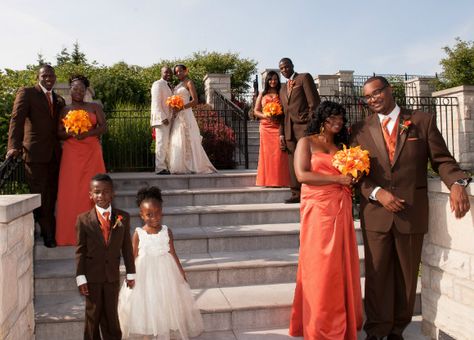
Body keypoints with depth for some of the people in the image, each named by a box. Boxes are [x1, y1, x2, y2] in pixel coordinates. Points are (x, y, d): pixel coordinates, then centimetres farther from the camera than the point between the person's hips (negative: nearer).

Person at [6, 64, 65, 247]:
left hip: (55, 154, 5)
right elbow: (16, 119, -11)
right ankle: (48, 233, 10)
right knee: (39, 195, 0)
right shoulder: (26, 93, 0)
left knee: (52, 195, 10)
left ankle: (49, 230, 22)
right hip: (35, 152, -5)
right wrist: (14, 145, -24)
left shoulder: (59, 100, 17)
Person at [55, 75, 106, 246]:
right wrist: (71, 133, -14)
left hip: (92, 153, 0)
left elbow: (103, 127, 1)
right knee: (72, 191, -4)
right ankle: (71, 233, 1)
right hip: (72, 154, 0)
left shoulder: (95, 107, 10)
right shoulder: (64, 110, 11)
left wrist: (88, 133, -15)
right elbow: (59, 133, 7)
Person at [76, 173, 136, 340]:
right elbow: (80, 250, -5)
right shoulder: (83, 219, -8)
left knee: (111, 314, 13)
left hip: (113, 276, 1)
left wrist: (130, 273, 5)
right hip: (92, 277, -1)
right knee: (92, 315, 12)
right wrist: (80, 277, -8)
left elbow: (127, 247, 2)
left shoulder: (123, 218, -4)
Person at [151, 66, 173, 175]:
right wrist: (163, 117, -21)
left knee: (167, 144, 8)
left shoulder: (169, 85, 23)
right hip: (161, 118, -9)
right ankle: (160, 168, -10)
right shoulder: (158, 84, -5)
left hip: (168, 119, 9)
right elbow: (156, 103, -14)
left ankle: (165, 167, 11)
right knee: (162, 142, -11)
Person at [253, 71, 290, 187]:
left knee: (279, 155, -7)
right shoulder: (262, 94, 14)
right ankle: (267, 183, 6)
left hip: (278, 128, -1)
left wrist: (279, 116, -17)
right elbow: (256, 111, 10)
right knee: (267, 155, 1)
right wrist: (265, 116, -8)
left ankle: (280, 182, -2)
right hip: (266, 128, 1)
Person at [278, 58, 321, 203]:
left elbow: (314, 102, -4)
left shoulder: (304, 77, 5)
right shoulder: (283, 88, 25)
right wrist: (281, 133, 11)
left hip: (304, 126, -6)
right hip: (289, 129, 6)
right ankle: (297, 194, 7)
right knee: (293, 162, 3)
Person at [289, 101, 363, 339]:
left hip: (342, 210, 6)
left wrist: (352, 178, 2)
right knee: (320, 269, -3)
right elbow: (302, 175, -11)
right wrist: (337, 179, -13)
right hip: (318, 210, -5)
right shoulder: (307, 142, 2)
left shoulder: (341, 147, 18)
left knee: (343, 267, 7)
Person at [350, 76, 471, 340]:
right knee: (377, 275, 8)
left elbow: (442, 159, 1)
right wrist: (378, 193, -14)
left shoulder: (423, 121, 2)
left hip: (412, 213, 0)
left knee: (407, 276, 12)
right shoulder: (361, 130, 5)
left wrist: (457, 182, -18)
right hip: (376, 214, 0)